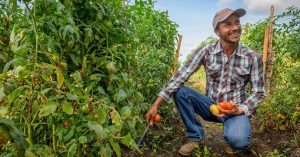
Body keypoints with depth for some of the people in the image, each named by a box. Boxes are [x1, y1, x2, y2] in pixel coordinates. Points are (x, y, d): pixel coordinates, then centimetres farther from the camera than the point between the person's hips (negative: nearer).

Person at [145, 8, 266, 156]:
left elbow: (258, 92, -4)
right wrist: (156, 104, -24)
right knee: (180, 92, -22)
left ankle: (235, 139, 8)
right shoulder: (205, 52, -11)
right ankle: (195, 135, -1)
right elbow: (180, 76, -17)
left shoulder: (253, 57, -11)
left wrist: (240, 110, -23)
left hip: (236, 110, -1)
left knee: (237, 140, -33)